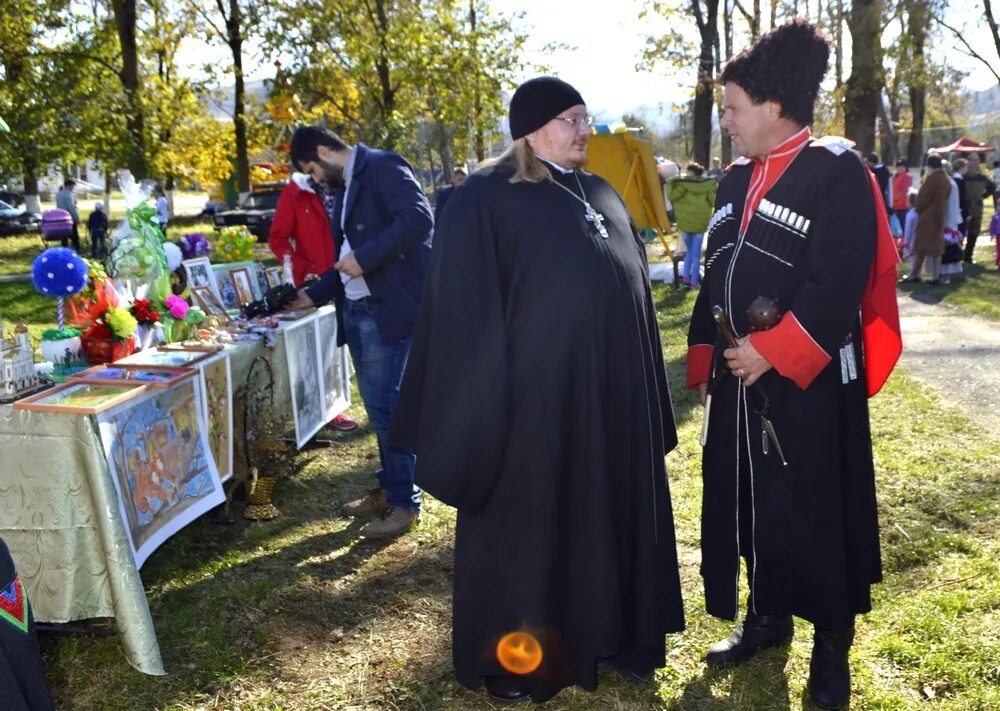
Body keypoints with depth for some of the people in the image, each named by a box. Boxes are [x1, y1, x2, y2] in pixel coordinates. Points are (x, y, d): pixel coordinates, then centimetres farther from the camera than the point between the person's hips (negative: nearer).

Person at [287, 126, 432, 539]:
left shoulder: (383, 167, -8)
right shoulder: (338, 190, 19)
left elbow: (419, 219, -23)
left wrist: (364, 258, -20)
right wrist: (314, 295, 18)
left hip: (388, 307, -9)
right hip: (354, 309, 9)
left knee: (384, 404, -6)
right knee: (378, 404, 14)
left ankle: (404, 502, 5)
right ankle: (389, 487, 27)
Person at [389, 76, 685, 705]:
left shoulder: (603, 196, 13)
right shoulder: (487, 200, -7)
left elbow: (634, 289, 17)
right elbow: (467, 309, -10)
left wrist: (647, 393, 15)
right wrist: (486, 404, -14)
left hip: (616, 392, 7)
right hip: (536, 395, -6)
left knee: (611, 515, 16)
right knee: (529, 521, 6)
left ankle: (611, 633, 35)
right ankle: (516, 658, 24)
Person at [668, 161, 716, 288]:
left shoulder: (683, 183, -9)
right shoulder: (708, 184, -1)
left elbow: (672, 196, -10)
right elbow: (713, 201, -2)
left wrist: (671, 184, 1)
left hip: (685, 221, -1)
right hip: (701, 222, 1)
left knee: (689, 250, 19)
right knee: (696, 254, 7)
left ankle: (686, 276, 11)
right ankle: (693, 282, 4)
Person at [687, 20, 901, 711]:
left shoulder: (839, 174, -12)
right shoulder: (738, 180, 11)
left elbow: (838, 286, -20)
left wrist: (772, 352, -22)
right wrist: (707, 356, 10)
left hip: (811, 384, -7)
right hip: (741, 378, 7)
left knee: (816, 508, 4)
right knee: (747, 498, 14)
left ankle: (832, 641, 23)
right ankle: (767, 615, 34)